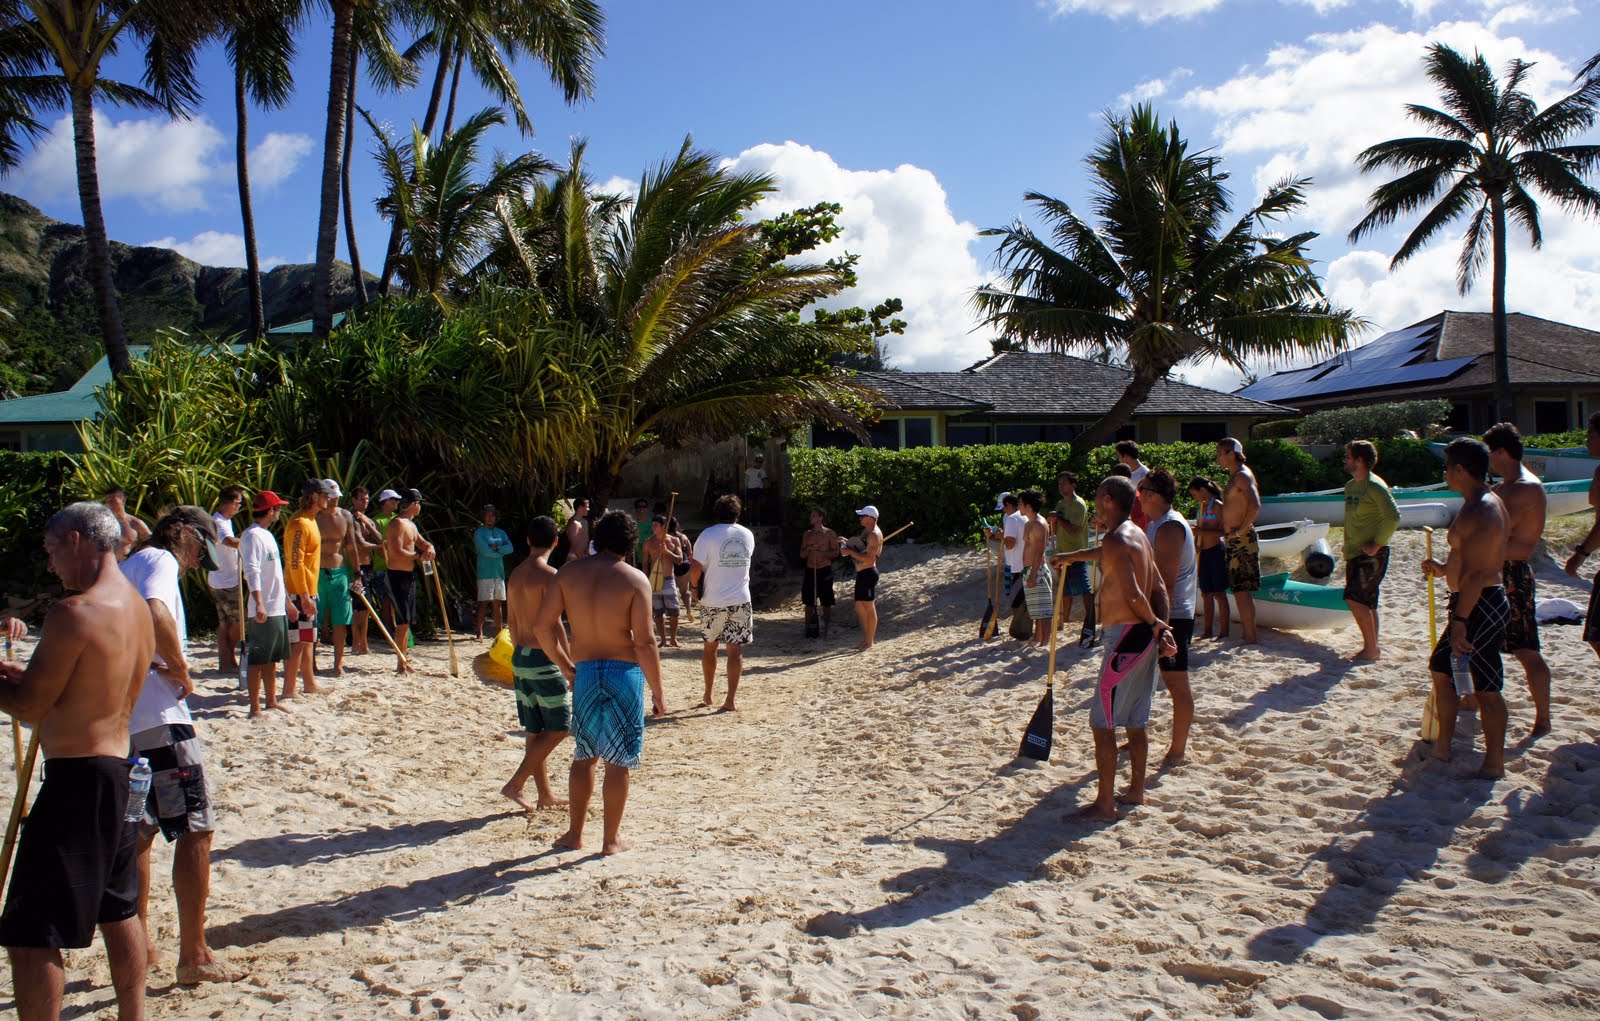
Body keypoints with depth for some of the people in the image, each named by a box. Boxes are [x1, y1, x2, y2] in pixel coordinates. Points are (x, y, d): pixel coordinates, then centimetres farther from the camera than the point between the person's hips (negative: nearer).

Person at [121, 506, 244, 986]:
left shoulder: (127, 566, 22)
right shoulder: (161, 560, -7)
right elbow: (155, 615, -28)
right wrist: (182, 671, -14)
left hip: (119, 720, 9)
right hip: (159, 718, -9)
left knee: (139, 831, 18)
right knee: (195, 829, -4)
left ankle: (139, 944, 26)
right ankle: (194, 955, -1)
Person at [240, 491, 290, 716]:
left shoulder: (266, 535, 17)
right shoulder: (252, 536, -13)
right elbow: (252, 572, -25)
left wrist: (286, 601, 28)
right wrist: (259, 604, -34)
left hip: (277, 608, 10)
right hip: (263, 611, -10)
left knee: (272, 658, 16)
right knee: (257, 659, -4)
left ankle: (271, 701, 25)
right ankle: (255, 707, 0)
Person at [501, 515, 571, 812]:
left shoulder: (515, 574, 9)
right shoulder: (549, 575, -15)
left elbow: (511, 621, 15)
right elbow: (553, 624, -18)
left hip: (520, 657, 8)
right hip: (544, 658, -8)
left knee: (534, 731, 13)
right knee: (558, 727, 3)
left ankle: (545, 794, 21)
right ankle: (516, 784, 1)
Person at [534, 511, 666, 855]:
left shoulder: (568, 573, 2)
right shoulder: (635, 579, -9)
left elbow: (543, 626, 1)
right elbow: (644, 643, -14)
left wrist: (565, 666, 14)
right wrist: (657, 691, -6)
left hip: (584, 673, 4)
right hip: (624, 672, -3)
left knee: (584, 755, 18)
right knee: (618, 760, 7)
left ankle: (575, 833, 25)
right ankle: (611, 839, 16)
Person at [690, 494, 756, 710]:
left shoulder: (708, 535, -9)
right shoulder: (748, 535, 5)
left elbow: (695, 568, -15)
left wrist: (694, 586, 3)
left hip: (713, 602, -1)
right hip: (740, 600, 1)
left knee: (709, 647, 15)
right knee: (735, 650, 3)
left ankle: (708, 695, 24)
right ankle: (731, 700, 1)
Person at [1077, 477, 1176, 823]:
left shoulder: (1115, 540, -17)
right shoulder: (1138, 536, 14)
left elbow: (1133, 594, -23)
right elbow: (1158, 587, 12)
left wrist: (1155, 624, -7)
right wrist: (1161, 629, 3)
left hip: (1126, 637, -10)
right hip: (1143, 637, 10)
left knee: (1102, 722, -5)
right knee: (1135, 721, 18)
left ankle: (1105, 805, -1)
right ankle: (1136, 792, 28)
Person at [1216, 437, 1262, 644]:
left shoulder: (1243, 475, -13)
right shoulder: (1235, 476, 17)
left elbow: (1255, 505, -27)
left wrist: (1240, 530, -22)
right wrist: (1226, 530, 17)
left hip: (1242, 540, -10)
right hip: (1233, 540, 10)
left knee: (1242, 590, -9)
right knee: (1237, 589, 13)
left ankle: (1250, 639, -6)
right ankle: (1246, 634, 20)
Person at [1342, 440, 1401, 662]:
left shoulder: (1374, 486, -14)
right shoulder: (1350, 486, 13)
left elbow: (1393, 517, -22)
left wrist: (1377, 544, -19)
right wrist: (1348, 548, 17)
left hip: (1371, 555, -9)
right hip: (1355, 554, 9)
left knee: (1355, 599, -13)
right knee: (1367, 603, 12)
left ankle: (1371, 648, -5)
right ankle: (1371, 647, 19)